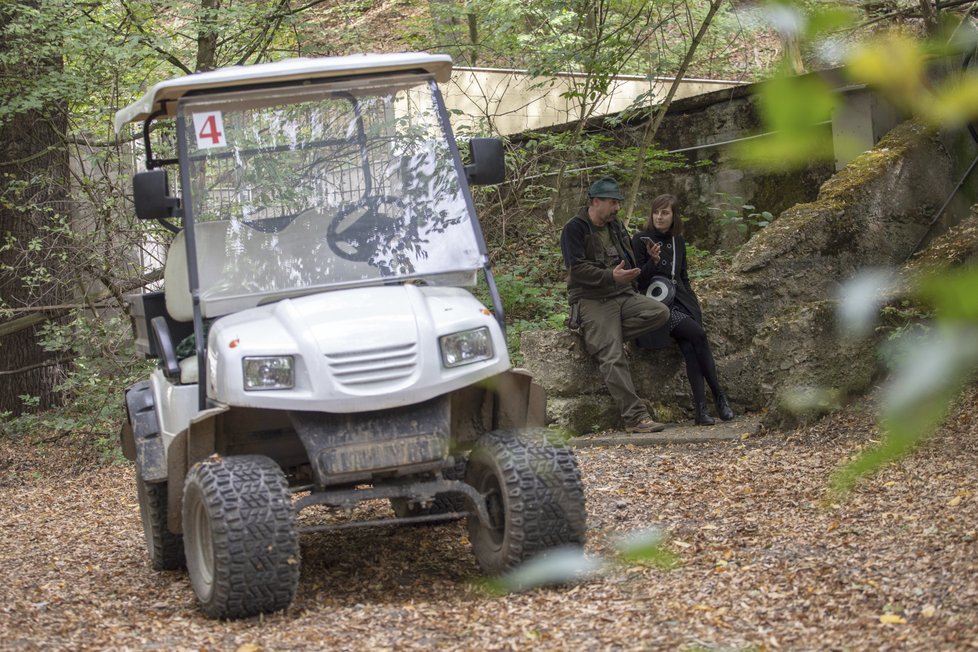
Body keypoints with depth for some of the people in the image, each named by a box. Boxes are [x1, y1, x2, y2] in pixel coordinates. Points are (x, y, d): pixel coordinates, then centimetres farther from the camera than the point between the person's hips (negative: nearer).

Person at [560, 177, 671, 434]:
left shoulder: (616, 226, 18)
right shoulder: (575, 228, -6)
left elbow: (629, 259, 32)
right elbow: (577, 269, -17)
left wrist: (629, 276, 13)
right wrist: (611, 276, -26)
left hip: (623, 295, 7)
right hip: (592, 300, -7)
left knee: (660, 313, -19)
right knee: (614, 359, -18)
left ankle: (600, 337, -13)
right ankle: (635, 417, -21)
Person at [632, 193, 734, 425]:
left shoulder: (678, 241, 15)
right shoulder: (641, 240, -2)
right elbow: (638, 280, -5)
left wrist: (694, 305, 14)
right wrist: (653, 261, -20)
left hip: (679, 301, 5)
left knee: (690, 348, -22)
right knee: (697, 334, -25)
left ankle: (701, 408, -25)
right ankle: (719, 396, -17)